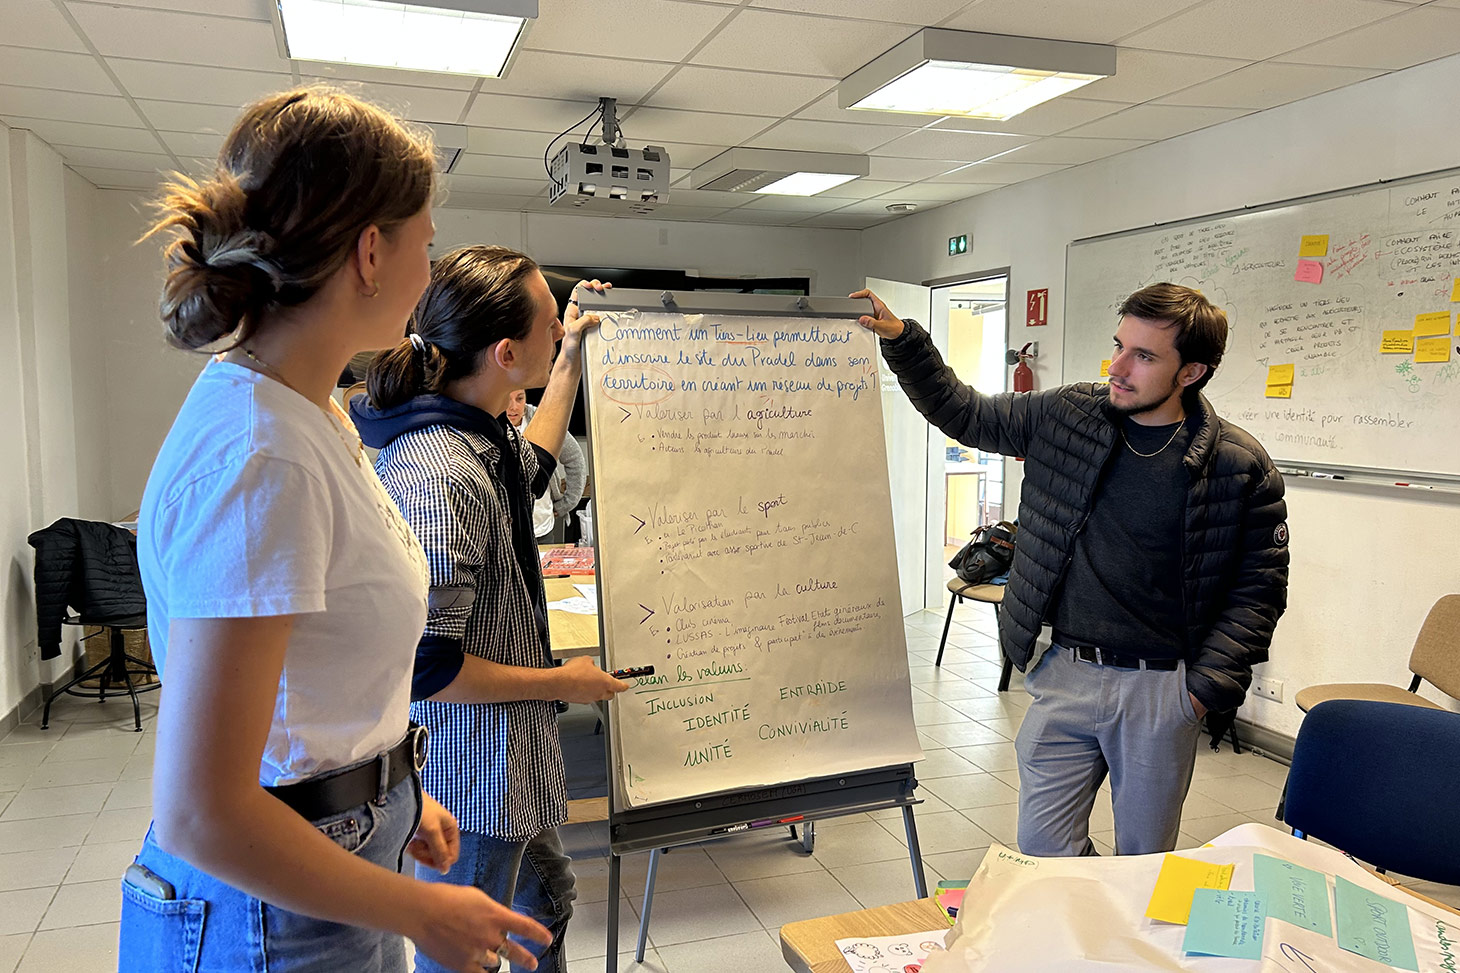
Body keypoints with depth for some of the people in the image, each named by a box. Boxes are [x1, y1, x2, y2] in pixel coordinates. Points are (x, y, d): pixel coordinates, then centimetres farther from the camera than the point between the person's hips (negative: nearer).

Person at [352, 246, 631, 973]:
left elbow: (532, 467, 26)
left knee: (548, 898, 29)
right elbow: (424, 667, -29)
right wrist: (562, 682, -17)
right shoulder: (435, 474, -30)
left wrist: (573, 359, 24)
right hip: (473, 774, -10)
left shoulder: (481, 437, 1)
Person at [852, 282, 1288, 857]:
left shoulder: (1239, 466, -7)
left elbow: (1260, 585, -1)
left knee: (1145, 862, 13)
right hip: (1064, 675, 2)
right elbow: (962, 413, 11)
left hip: (1162, 690, -2)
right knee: (1041, 848, 7)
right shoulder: (1066, 416, 0)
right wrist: (901, 340, 2)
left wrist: (1207, 686, -8)